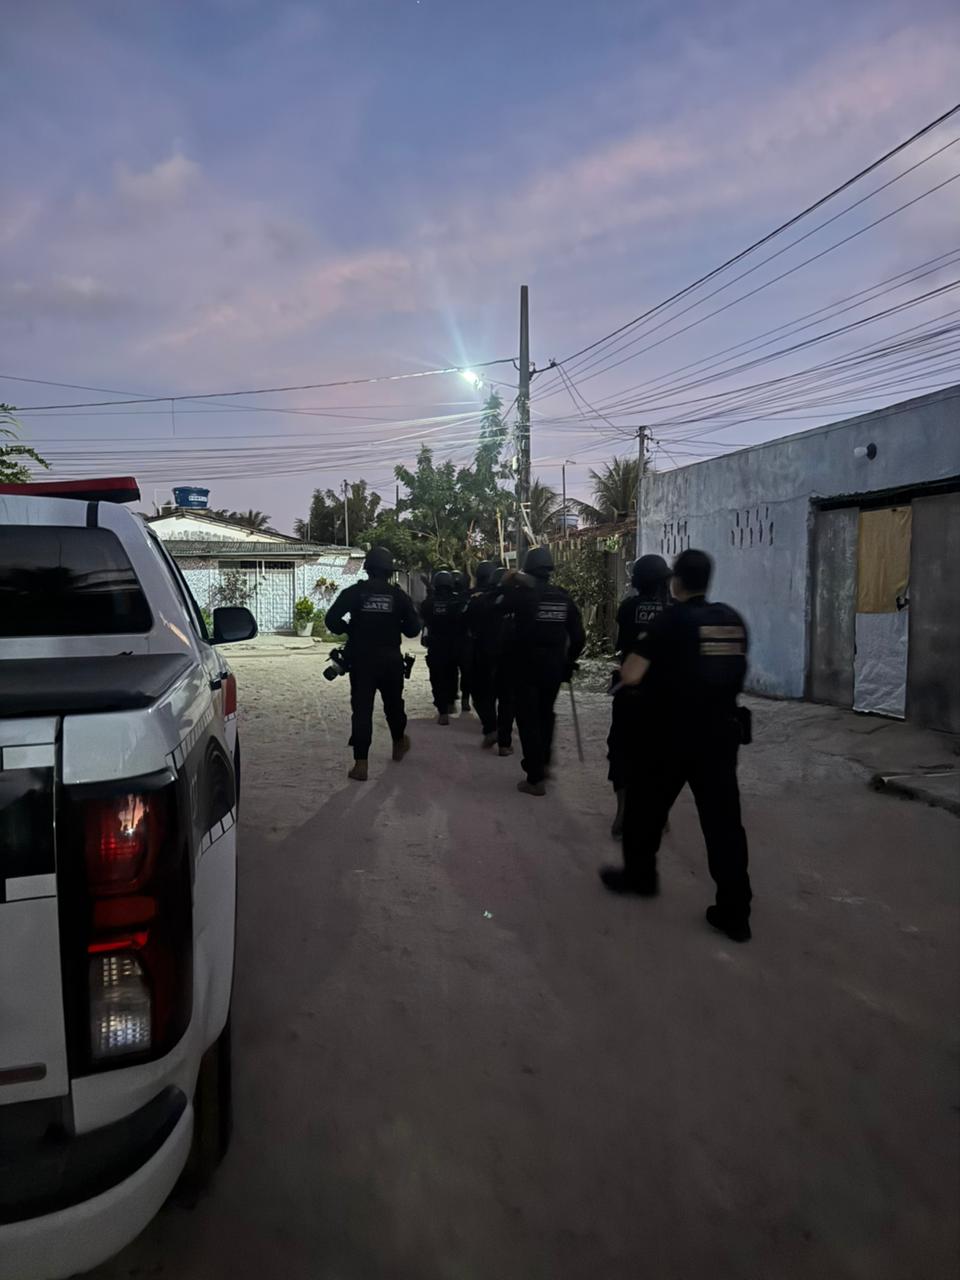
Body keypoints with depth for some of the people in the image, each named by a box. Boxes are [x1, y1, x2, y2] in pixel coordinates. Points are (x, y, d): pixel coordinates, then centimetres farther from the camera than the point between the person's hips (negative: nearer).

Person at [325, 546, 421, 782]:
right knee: (394, 704, 21)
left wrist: (349, 630, 6)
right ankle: (399, 744, 42)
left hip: (361, 661, -1)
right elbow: (413, 628, -1)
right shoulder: (398, 594, -2)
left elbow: (332, 619, -12)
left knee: (361, 710, -1)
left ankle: (360, 764, -7)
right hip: (391, 661, 2)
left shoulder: (354, 592, -6)